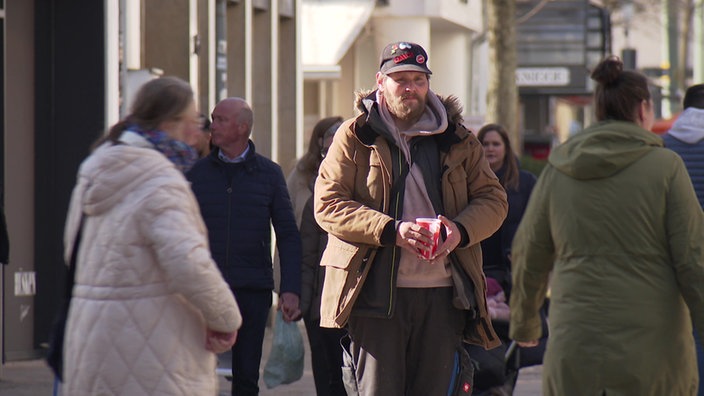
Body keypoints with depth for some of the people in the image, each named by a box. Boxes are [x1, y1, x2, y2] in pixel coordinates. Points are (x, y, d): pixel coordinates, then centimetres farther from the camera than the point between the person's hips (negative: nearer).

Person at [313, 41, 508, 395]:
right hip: (377, 291, -3)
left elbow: (493, 199, 13)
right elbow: (327, 204, -3)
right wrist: (390, 230, -17)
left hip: (442, 294, 3)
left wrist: (461, 230, -10)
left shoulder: (458, 140, 13)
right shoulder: (355, 136, 5)